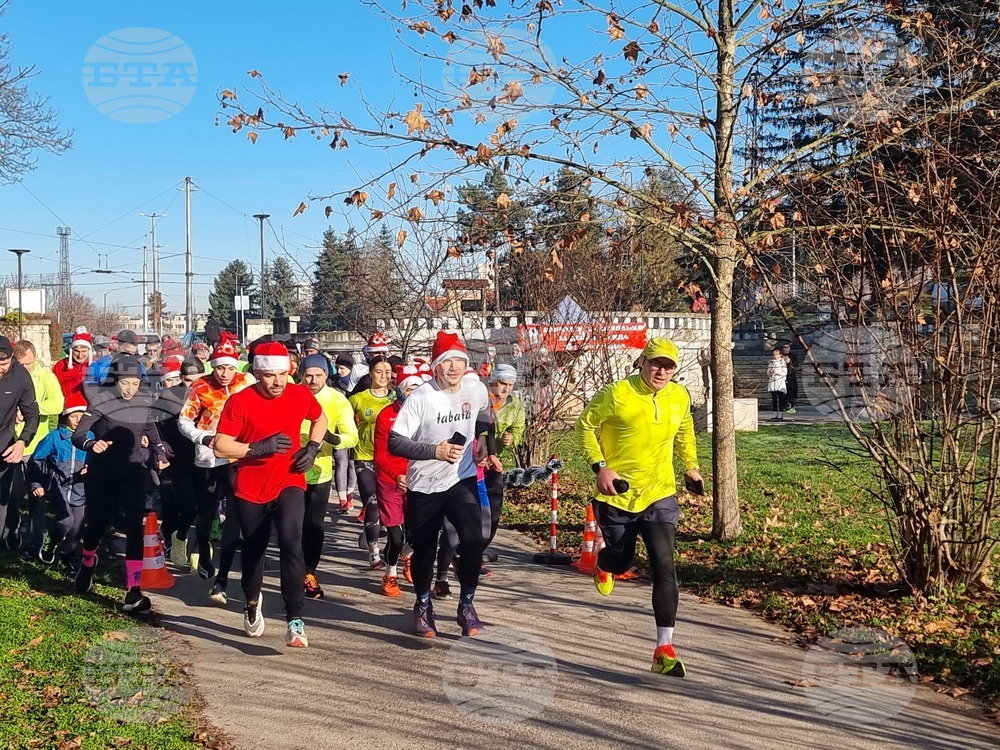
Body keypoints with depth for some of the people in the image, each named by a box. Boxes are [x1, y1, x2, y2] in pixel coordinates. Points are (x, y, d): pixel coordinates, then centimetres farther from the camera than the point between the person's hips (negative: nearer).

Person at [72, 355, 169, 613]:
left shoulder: (145, 401, -1)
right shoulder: (100, 401, -15)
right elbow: (77, 435, -19)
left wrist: (160, 453, 2)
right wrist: (91, 444, -40)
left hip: (133, 471, 2)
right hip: (101, 474, -2)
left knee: (134, 527, -12)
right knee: (96, 524, 14)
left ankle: (133, 592, -15)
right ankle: (87, 564, 50)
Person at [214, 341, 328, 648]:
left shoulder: (301, 395, -4)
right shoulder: (240, 402, -13)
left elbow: (320, 418, 18)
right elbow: (221, 446, -15)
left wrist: (313, 447, 1)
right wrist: (259, 447, -26)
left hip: (289, 484, 0)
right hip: (251, 489, 0)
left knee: (291, 543, -22)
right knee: (253, 550, 17)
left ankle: (295, 620, -19)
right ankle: (252, 603, 46)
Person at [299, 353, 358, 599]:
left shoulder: (337, 400, -8)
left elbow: (352, 437, -12)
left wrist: (334, 438, -31)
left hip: (319, 472, 0)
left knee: (314, 524, 8)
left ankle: (309, 572, 22)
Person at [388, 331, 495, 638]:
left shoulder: (477, 390, -2)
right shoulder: (420, 398, -16)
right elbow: (394, 442, -18)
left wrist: (482, 437, 6)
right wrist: (434, 451, -25)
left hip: (462, 479, 2)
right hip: (424, 486, -2)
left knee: (473, 539, -18)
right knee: (424, 550, 11)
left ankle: (467, 605, 1)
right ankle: (423, 605, 36)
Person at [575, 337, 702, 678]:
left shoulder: (680, 397, -1)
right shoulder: (616, 394, -15)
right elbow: (585, 424, -5)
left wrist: (691, 466, 14)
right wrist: (599, 466, -14)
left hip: (659, 496, 2)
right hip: (617, 496, -2)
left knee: (664, 567, -11)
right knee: (621, 561, 15)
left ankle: (664, 649, -7)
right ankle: (603, 565, 57)